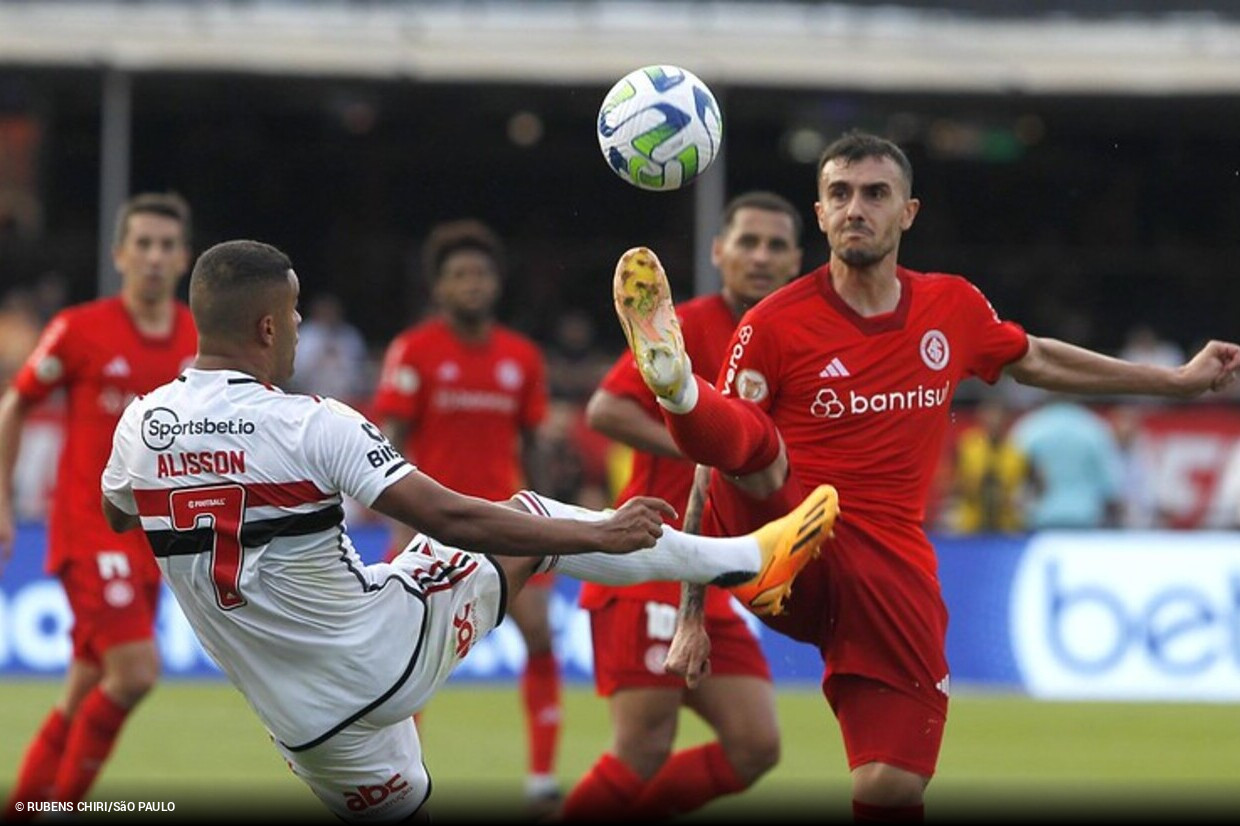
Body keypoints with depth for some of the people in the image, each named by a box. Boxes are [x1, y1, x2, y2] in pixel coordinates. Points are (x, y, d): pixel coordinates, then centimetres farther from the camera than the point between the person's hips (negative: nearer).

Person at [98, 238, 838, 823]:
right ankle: (744, 560, 21)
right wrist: (601, 534, -15)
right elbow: (449, 518, -22)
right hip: (386, 653, -4)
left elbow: (116, 516, 19)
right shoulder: (308, 424, -20)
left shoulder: (140, 427, -4)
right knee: (530, 522, 12)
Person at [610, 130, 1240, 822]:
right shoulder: (774, 324, -2)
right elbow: (719, 471, -1)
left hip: (891, 568, 3)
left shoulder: (954, 307, 11)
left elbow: (1036, 362, 32)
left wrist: (1179, 380, 38)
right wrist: (692, 615, -7)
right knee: (757, 446, -35)